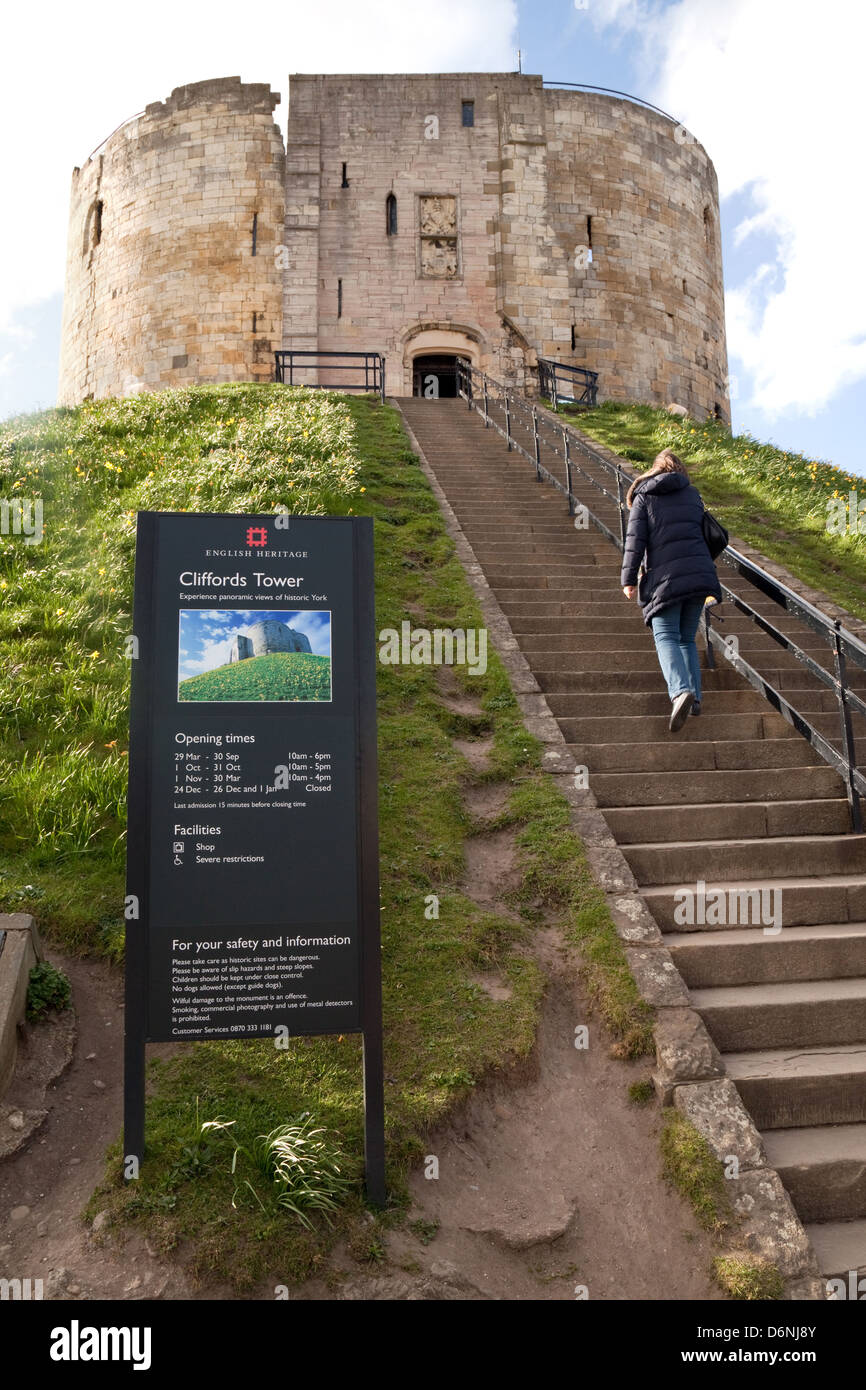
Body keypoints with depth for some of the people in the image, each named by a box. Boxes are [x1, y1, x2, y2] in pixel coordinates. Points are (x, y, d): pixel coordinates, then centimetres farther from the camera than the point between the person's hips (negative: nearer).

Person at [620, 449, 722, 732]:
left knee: (666, 637, -8)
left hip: (665, 576, -4)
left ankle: (680, 691, -31)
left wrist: (629, 578, -1)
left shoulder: (643, 496, 8)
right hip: (699, 572, 4)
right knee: (687, 639, 14)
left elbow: (635, 539, -1)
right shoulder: (693, 494, 18)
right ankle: (694, 695, 6)